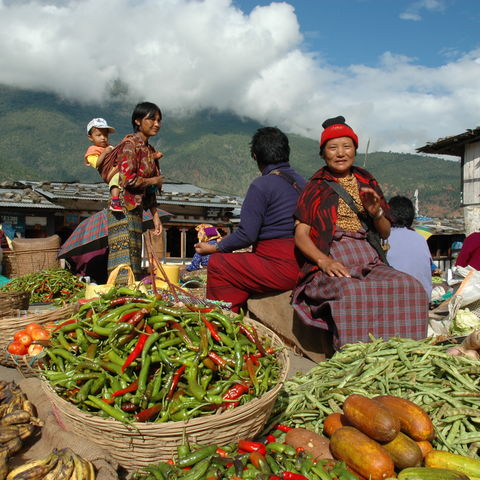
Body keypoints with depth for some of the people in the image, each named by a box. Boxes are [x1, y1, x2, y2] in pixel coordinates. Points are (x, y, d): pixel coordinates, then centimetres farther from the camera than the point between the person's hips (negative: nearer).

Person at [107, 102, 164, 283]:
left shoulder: (149, 149, 17)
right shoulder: (130, 144, -9)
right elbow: (127, 179, -20)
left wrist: (155, 216, 16)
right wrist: (154, 181, -6)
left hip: (137, 211, 9)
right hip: (124, 209, -9)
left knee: (135, 261, 9)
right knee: (124, 265, -10)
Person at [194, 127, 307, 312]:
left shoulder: (261, 185, -12)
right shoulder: (302, 182, 12)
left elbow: (246, 235, -15)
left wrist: (213, 248, 0)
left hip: (280, 266, -9)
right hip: (303, 265, 9)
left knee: (217, 264, 5)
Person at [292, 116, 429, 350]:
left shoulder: (367, 183, 20)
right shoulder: (316, 187, 10)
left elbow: (385, 233, 21)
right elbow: (301, 235, -1)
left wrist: (376, 213, -2)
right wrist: (324, 261, -20)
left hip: (369, 260, 4)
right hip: (332, 264, -4)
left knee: (410, 288, -24)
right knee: (351, 292, -36)